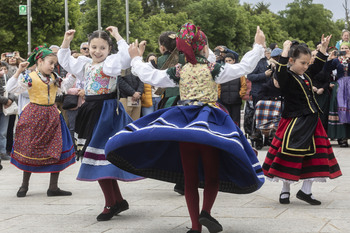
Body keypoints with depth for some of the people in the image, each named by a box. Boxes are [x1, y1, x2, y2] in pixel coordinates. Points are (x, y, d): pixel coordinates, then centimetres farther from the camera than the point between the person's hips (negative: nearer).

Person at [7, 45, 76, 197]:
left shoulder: (54, 78, 8)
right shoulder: (30, 78, -10)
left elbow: (64, 85, 25)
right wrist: (18, 72, -24)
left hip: (51, 116, 5)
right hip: (34, 116, -5)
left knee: (57, 151, 1)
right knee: (30, 150, 4)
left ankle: (53, 187, 9)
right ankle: (24, 185, 21)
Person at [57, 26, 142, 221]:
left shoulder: (111, 63, -6)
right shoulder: (84, 64, 14)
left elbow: (126, 57, -25)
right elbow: (64, 61, 26)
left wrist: (117, 36, -17)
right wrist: (66, 41, 13)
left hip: (108, 112, -8)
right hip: (91, 112, 8)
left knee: (102, 155, -9)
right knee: (95, 157, 9)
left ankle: (112, 204, 1)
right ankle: (118, 201, 19)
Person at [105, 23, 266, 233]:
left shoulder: (178, 72, 4)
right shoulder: (214, 70, -3)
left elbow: (149, 76, 7)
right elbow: (244, 67, -2)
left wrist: (136, 58, 24)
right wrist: (258, 46, 9)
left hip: (183, 125, 3)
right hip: (209, 125, -2)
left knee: (190, 179, 6)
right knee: (212, 176, 7)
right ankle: (206, 212, -18)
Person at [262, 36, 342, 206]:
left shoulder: (306, 75, 11)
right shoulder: (287, 77, -12)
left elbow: (318, 66, 27)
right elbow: (280, 72, -33)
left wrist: (323, 48, 22)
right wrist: (285, 51, -33)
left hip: (311, 122, 8)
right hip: (294, 123, -8)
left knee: (314, 157, 6)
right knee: (290, 156, -1)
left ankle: (306, 191, 16)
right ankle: (285, 191, 14)